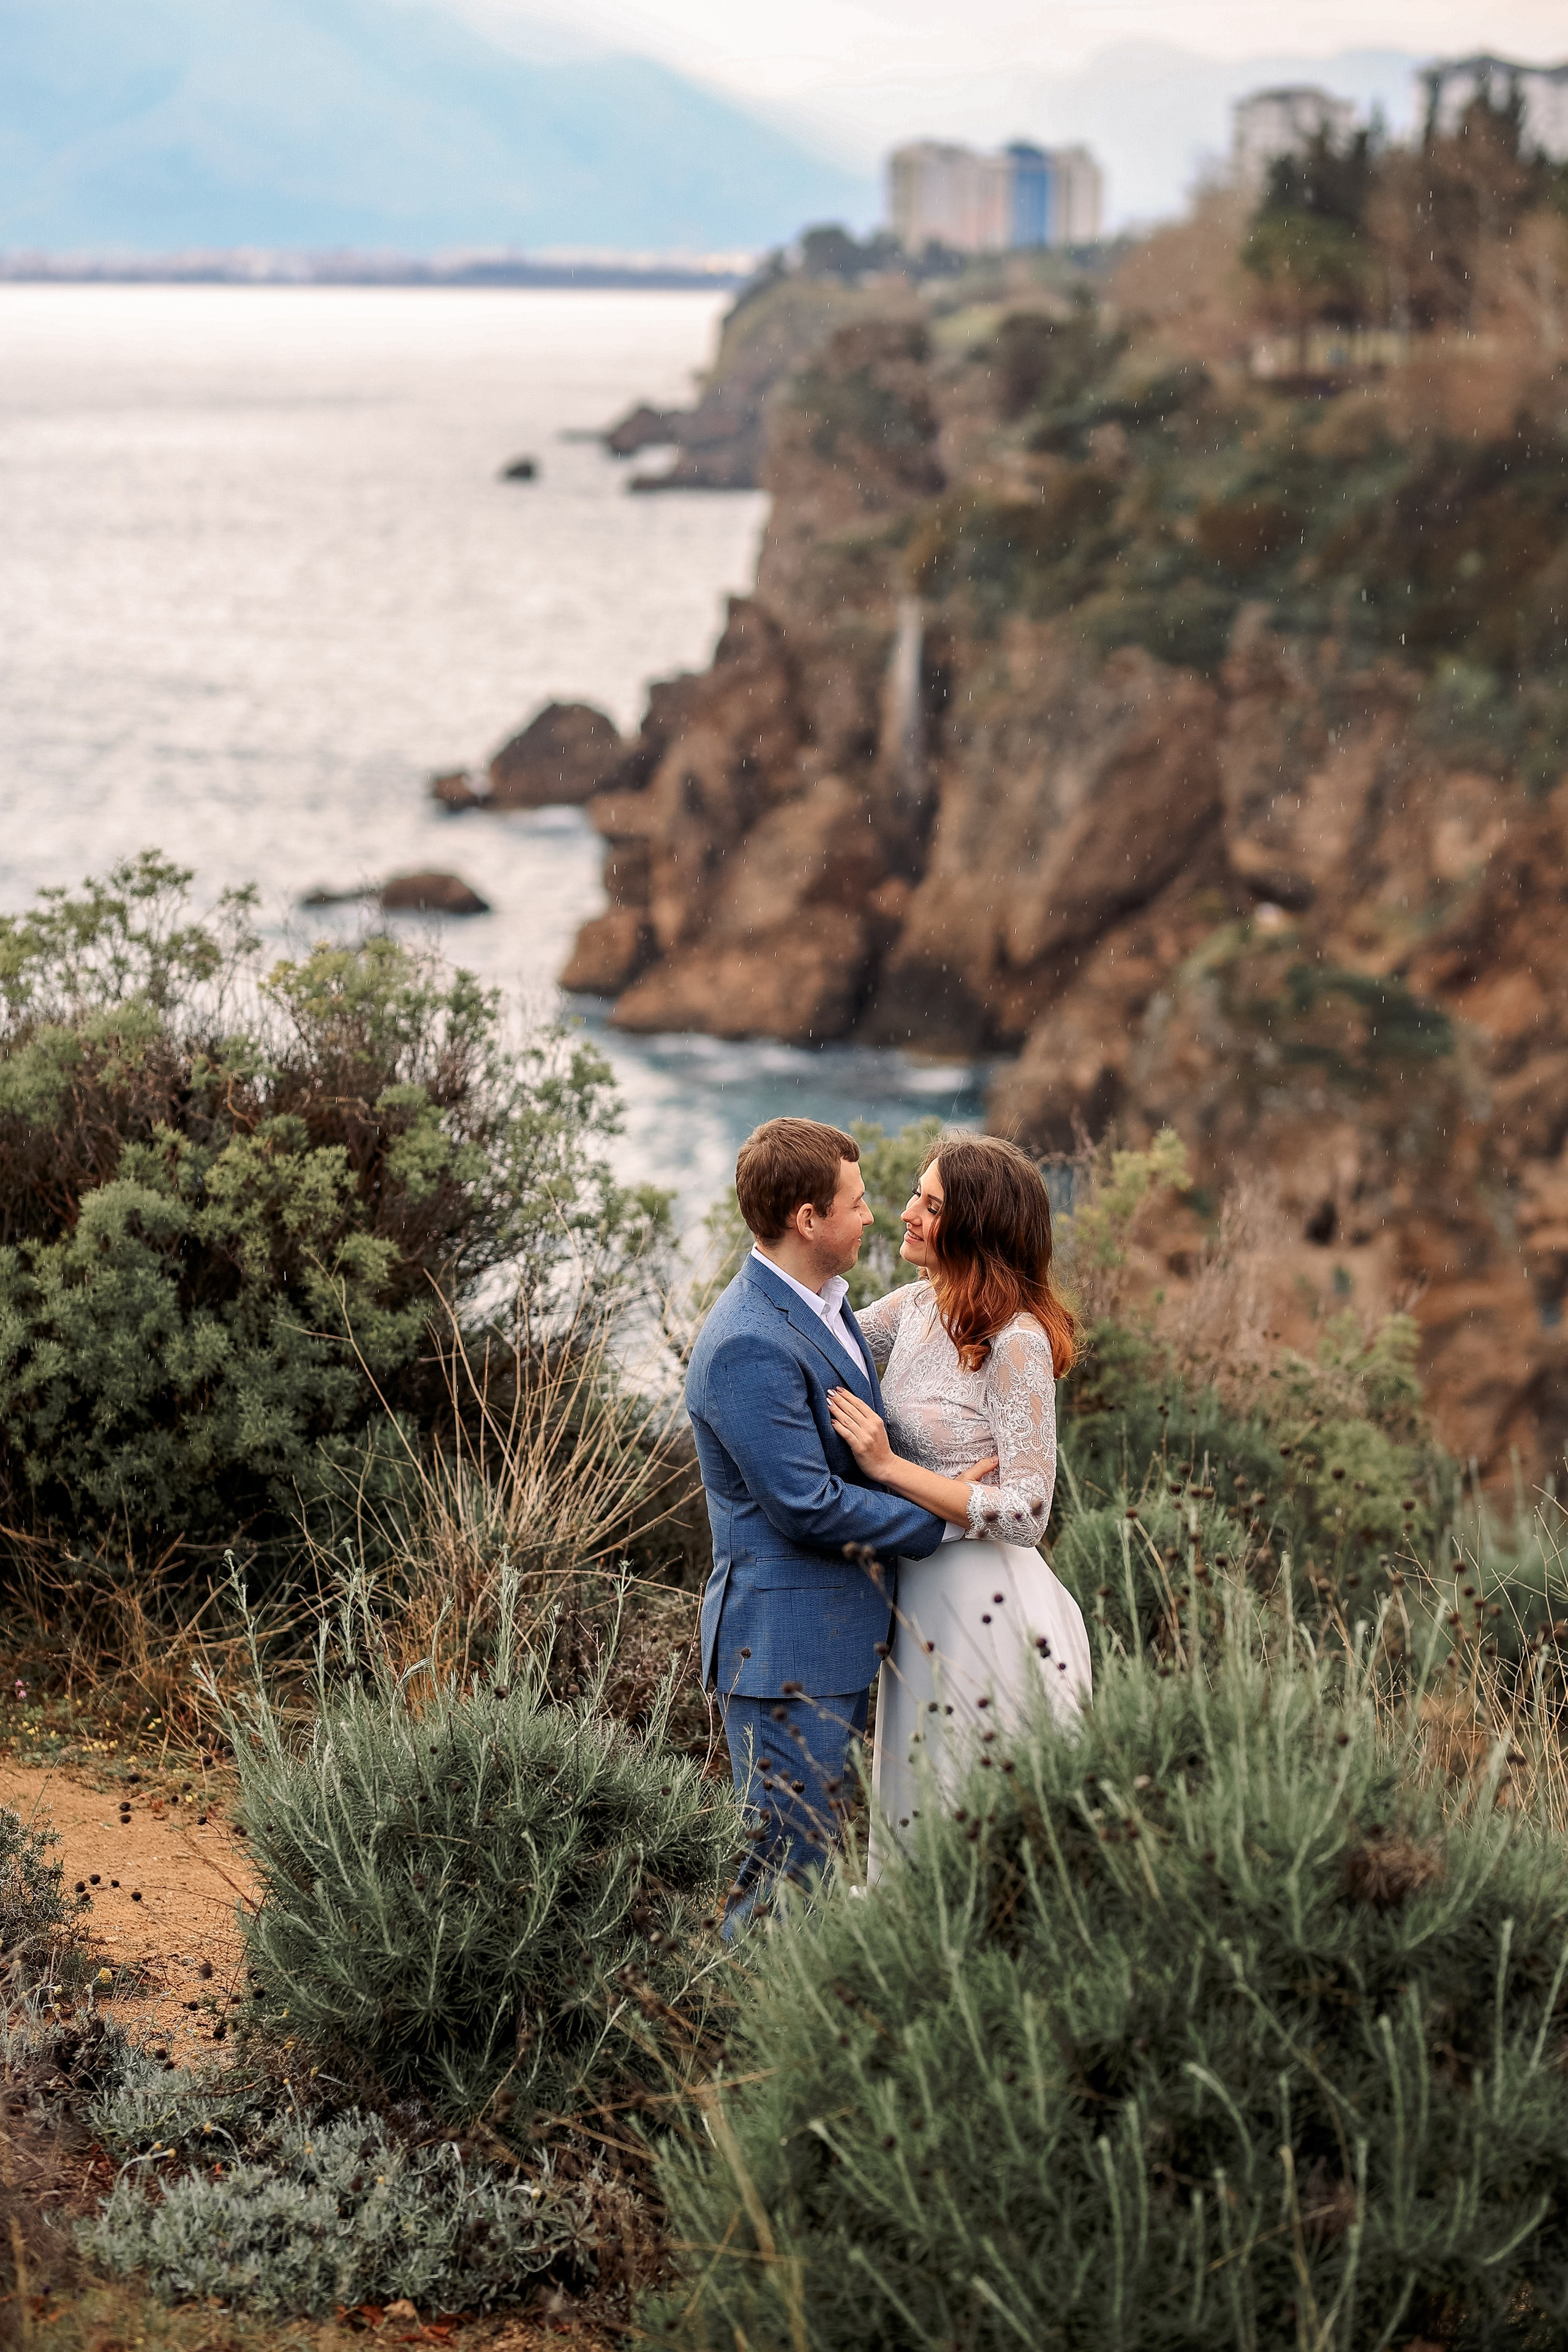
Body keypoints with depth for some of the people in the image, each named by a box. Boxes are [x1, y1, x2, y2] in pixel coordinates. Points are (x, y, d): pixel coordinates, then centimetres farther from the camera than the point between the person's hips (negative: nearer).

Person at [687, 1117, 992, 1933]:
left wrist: (934, 1485, 3)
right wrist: (942, 1518, -14)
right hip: (785, 1646, -10)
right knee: (785, 1861, -4)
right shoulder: (748, 1346, -22)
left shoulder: (822, 1308, 11)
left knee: (815, 1844, 17)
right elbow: (806, 1506, -23)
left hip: (841, 1634, 10)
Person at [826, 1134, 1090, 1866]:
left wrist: (888, 1466, -22)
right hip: (921, 1596, 8)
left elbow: (1025, 1513, -21)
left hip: (985, 1605, -8)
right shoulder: (918, 1306, 4)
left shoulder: (1016, 1342, -20)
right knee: (923, 1809, 18)